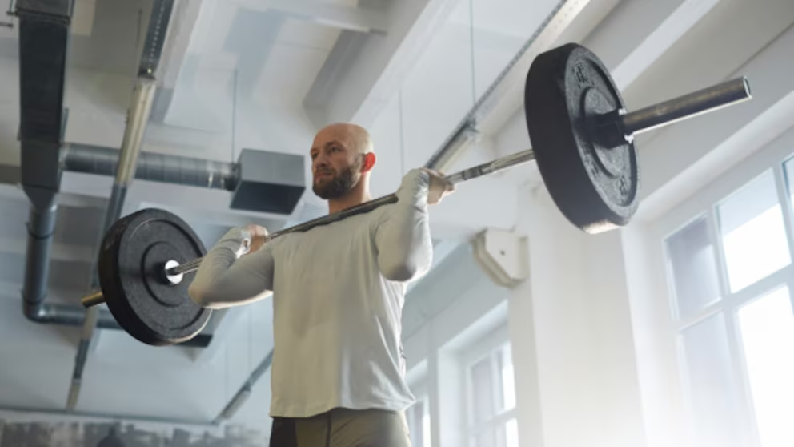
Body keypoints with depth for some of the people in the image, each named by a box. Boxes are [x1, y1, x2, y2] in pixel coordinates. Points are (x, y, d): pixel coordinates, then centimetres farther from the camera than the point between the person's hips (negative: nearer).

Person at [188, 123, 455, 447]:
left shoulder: (388, 219, 5)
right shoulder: (289, 244, 23)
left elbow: (402, 262, -21)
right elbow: (206, 288, 16)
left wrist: (415, 185, -8)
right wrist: (237, 238, 29)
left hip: (366, 416, -6)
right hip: (292, 420, 6)